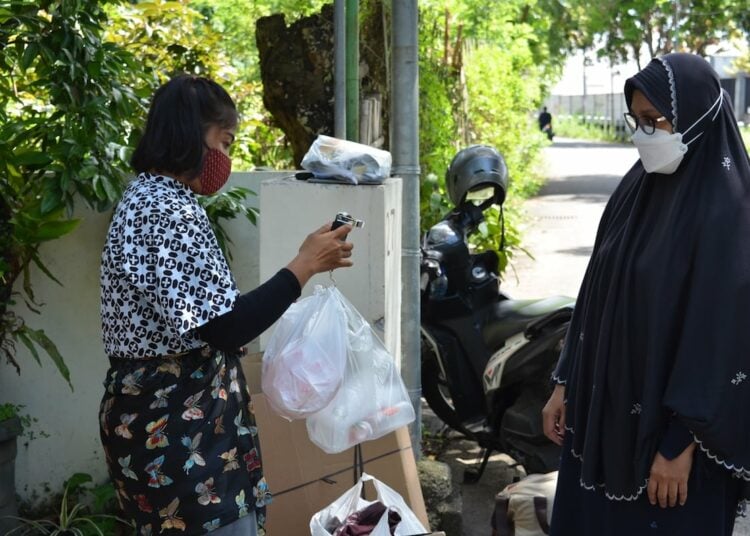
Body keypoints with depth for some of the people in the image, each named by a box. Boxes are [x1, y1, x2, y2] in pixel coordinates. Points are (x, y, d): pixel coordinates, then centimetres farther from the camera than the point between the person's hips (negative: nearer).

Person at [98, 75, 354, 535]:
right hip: (182, 426, -11)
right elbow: (226, 328, -22)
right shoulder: (174, 212, -19)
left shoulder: (145, 198, 13)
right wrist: (305, 266, -16)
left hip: (156, 418, 11)